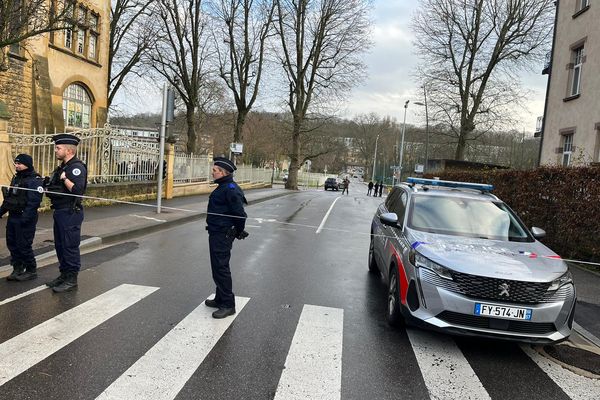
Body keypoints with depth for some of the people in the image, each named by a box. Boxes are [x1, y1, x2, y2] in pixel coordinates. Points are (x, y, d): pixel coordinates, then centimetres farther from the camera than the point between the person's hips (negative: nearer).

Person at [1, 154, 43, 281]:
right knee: (12, 244, 14)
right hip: (12, 217, 9)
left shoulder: (35, 180, -15)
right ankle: (17, 269, 26)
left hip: (25, 219, -9)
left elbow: (34, 201, -23)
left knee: (24, 246, -4)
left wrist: (26, 217, -28)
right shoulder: (16, 177, 15)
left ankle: (31, 271, 10)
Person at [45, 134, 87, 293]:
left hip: (70, 213, -10)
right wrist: (48, 188, 9)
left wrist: (64, 178, -20)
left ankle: (71, 279, 6)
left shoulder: (77, 167, -14)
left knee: (70, 246, -3)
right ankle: (64, 275, 27)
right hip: (59, 211, 10)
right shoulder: (62, 167, 16)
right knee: (60, 245, 16)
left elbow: (77, 190, -27)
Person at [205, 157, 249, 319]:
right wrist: (237, 231, 20)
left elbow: (240, 214, -24)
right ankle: (220, 299, 33)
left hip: (222, 236, -11)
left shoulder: (230, 189, -20)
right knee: (218, 267, 19)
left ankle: (228, 305, 4)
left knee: (221, 269, -5)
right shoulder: (223, 187, 13)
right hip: (217, 234, 11)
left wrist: (238, 231, -10)